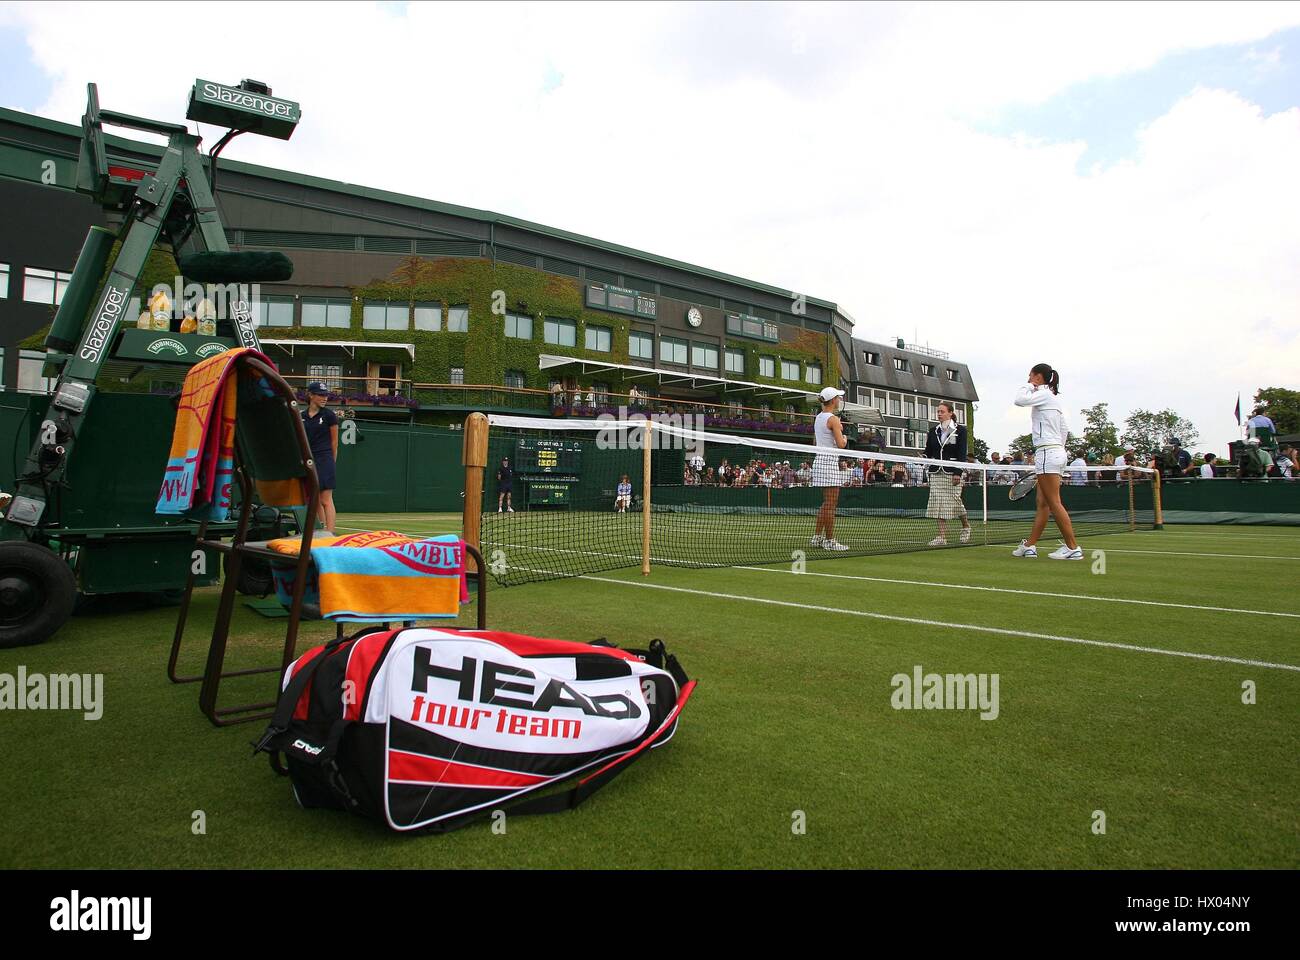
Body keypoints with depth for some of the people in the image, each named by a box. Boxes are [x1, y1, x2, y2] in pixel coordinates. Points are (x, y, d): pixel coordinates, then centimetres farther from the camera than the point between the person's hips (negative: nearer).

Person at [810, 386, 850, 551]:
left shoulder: (818, 417, 14)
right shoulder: (833, 419, -12)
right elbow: (841, 444, -18)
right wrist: (845, 440, 4)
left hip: (819, 459, 9)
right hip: (829, 461, -9)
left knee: (826, 503, 14)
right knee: (830, 504, -5)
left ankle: (817, 537, 16)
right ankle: (829, 540, -3)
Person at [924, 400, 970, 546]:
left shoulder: (960, 430, 0)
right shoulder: (933, 432, 12)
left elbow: (962, 453, -6)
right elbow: (928, 453, 14)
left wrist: (958, 472, -14)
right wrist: (924, 459, -9)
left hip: (952, 472, -4)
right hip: (937, 472, 4)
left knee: (955, 501, -1)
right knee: (938, 503, -3)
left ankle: (966, 525, 28)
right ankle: (942, 537, -1)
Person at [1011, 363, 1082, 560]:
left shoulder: (1044, 394, -8)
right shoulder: (1056, 397, 18)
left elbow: (1019, 400, -23)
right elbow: (1064, 431, 20)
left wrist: (1028, 386, -5)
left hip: (1047, 453, -10)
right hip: (1057, 451, 10)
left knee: (1054, 503, -7)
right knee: (1042, 503, 9)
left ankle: (1073, 547, -5)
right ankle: (1030, 545, 12)